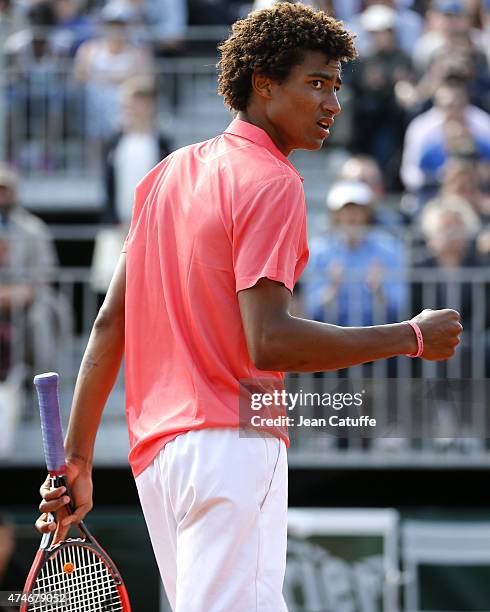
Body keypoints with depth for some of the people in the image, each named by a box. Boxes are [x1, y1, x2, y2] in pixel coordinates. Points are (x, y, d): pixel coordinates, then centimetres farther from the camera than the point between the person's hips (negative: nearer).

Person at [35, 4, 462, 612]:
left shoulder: (168, 173, 16)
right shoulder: (270, 182, -9)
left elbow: (109, 323, 15)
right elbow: (269, 341, -20)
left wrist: (77, 459, 17)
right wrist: (412, 337, -12)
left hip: (155, 451, 9)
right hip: (232, 444, -9)